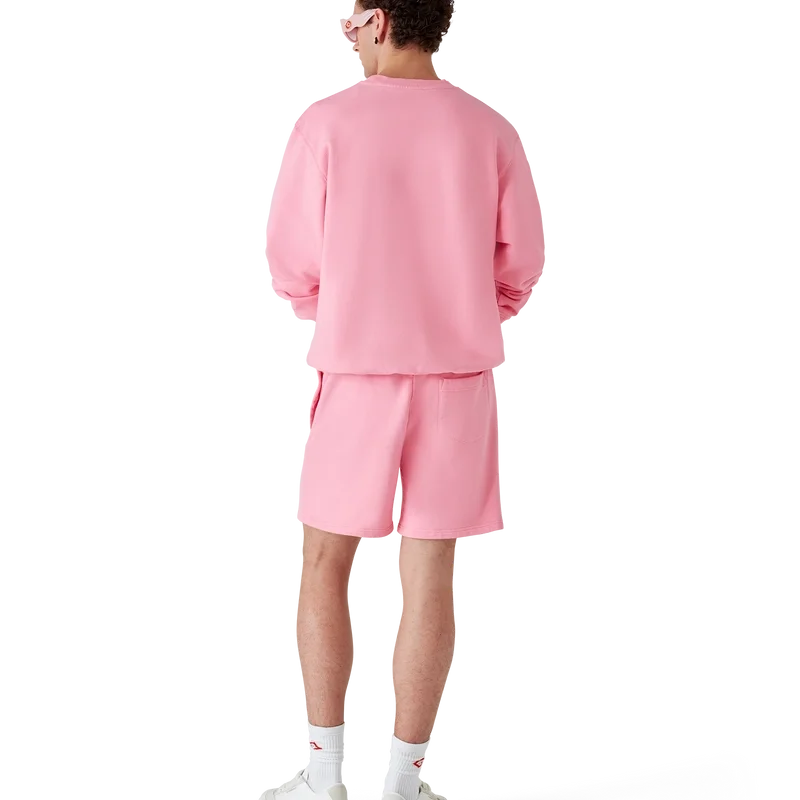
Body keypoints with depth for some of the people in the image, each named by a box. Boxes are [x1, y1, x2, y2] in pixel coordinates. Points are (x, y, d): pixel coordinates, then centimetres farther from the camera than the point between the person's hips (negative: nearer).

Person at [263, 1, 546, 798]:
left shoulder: (325, 122, -7)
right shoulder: (491, 130, 0)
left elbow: (292, 262, -3)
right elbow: (521, 264, 3)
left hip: (355, 372, -2)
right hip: (459, 375, 2)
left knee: (324, 563, 12)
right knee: (429, 575, 7)